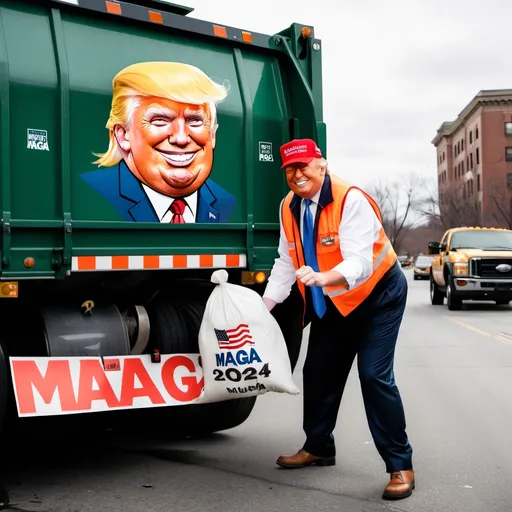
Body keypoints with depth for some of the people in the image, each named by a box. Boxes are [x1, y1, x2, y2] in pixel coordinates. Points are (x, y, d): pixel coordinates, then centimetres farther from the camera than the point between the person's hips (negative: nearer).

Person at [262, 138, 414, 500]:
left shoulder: (351, 200, -26)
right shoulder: (290, 207, -4)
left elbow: (359, 263, -36)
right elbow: (286, 263, 2)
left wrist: (321, 278, -54)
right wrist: (264, 306, -7)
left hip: (377, 294, -7)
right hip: (332, 301, 7)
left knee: (374, 375, -14)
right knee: (318, 372, 11)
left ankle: (400, 466, -1)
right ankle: (318, 447, 31)